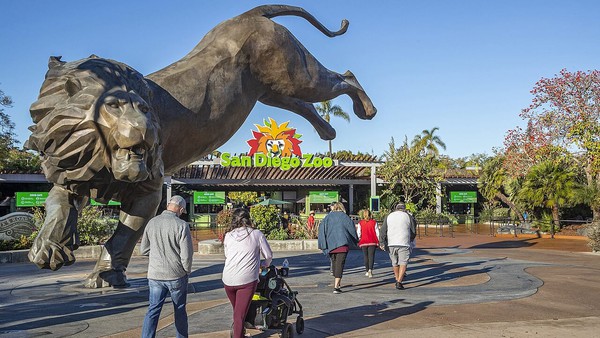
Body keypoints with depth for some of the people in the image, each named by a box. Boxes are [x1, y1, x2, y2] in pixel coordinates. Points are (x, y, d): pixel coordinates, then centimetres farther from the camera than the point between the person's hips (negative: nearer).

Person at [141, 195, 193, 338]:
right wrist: (187, 272, 3)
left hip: (155, 275, 3)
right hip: (176, 275, -3)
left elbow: (143, 250, 7)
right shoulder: (181, 225, -14)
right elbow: (186, 254, -14)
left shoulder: (152, 222, -1)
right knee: (180, 310, 15)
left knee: (153, 310, 9)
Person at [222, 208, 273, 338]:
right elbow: (269, 255, 6)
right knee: (240, 315, -1)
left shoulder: (228, 236, 7)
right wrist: (265, 265, 28)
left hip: (228, 280, 3)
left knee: (236, 310, 22)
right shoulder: (257, 234, 0)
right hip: (247, 280, -3)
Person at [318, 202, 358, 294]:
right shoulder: (344, 216, 5)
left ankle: (337, 284, 31)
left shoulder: (328, 217, 11)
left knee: (334, 263, 20)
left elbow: (321, 228, 1)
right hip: (342, 244, -3)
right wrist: (356, 240, 10)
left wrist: (322, 245, 1)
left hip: (330, 244, 3)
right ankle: (336, 286, -16)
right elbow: (351, 227, -2)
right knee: (340, 264, -6)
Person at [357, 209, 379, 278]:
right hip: (373, 242, -1)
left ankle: (367, 271, 18)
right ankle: (370, 269, -24)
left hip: (364, 242, 1)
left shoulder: (360, 223, -1)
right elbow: (377, 232, 0)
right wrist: (378, 242, 8)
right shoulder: (374, 222, -1)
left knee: (366, 257, 12)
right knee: (371, 256, -4)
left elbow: (358, 233, -1)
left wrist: (358, 241, 11)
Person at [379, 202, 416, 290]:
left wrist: (382, 243, -3)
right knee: (403, 263, -1)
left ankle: (397, 280, 28)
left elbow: (383, 231, 2)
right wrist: (410, 239, 30)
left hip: (391, 244, 3)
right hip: (403, 244, -3)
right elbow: (414, 231, 12)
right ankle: (399, 282, -13)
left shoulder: (389, 216, 12)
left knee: (395, 263, 16)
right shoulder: (408, 216, 6)